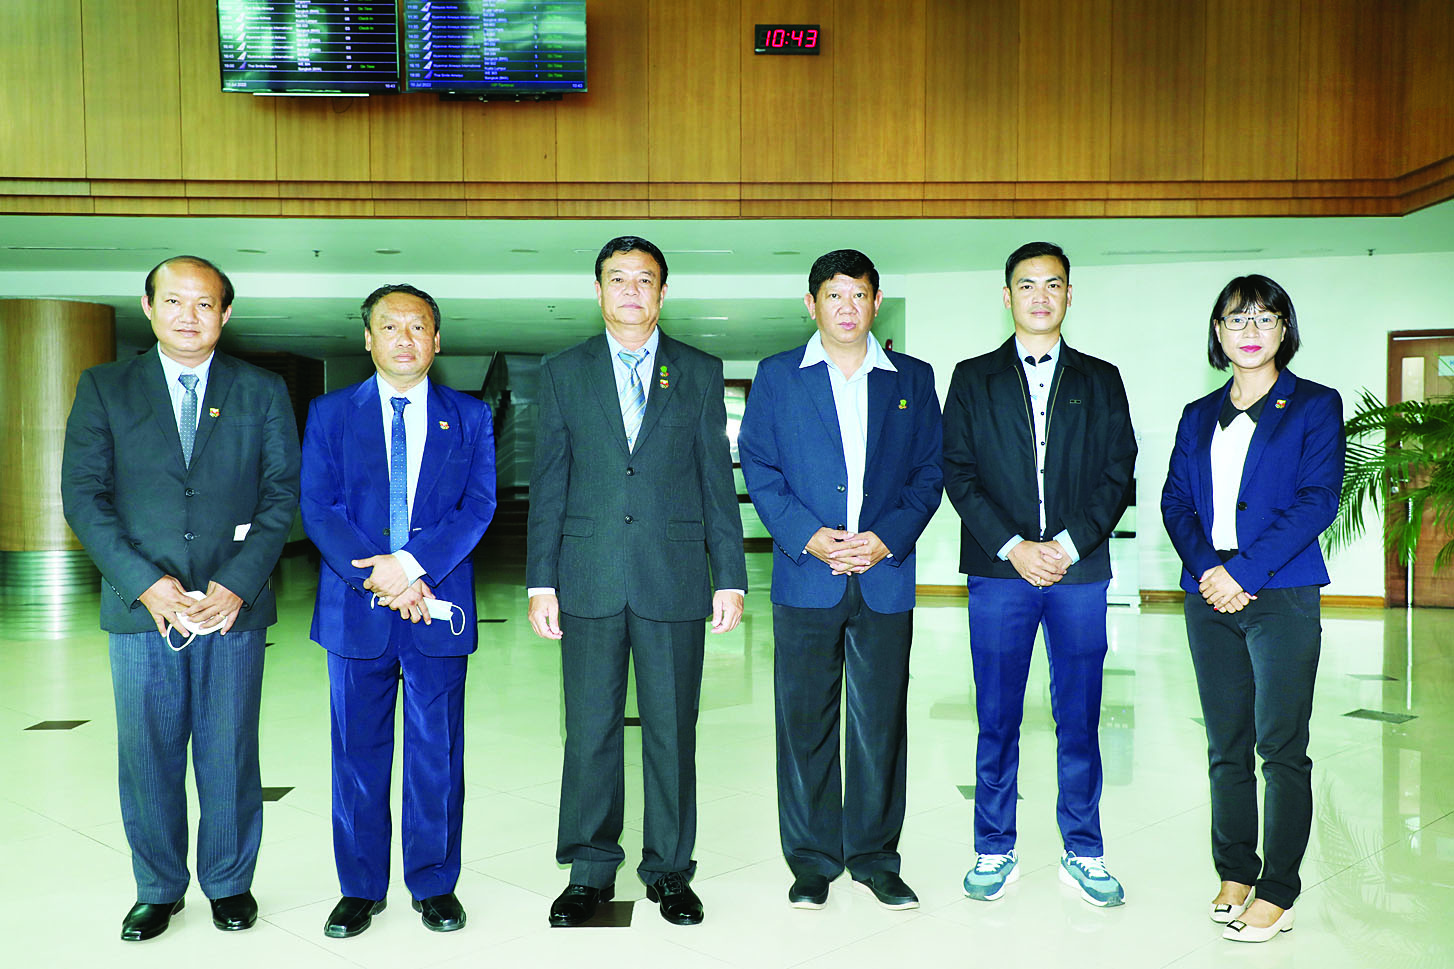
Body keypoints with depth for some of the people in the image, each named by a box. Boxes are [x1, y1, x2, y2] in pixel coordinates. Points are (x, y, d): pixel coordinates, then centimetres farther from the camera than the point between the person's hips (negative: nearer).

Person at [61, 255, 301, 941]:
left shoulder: (262, 392, 6)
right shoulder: (104, 388, 6)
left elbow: (282, 493, 1)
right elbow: (83, 494, -1)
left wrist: (238, 582, -12)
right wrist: (145, 582, -12)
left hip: (234, 605, 0)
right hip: (139, 605, 1)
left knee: (229, 755, 7)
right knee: (147, 755, 9)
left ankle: (230, 883, 25)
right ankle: (158, 889, 27)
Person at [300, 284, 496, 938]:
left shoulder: (470, 417, 6)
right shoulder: (330, 413, 7)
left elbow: (478, 508, -3)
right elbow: (317, 509, -2)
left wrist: (410, 564, -16)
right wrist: (379, 579, -14)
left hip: (438, 608, 0)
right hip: (356, 610, 0)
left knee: (437, 753, 7)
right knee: (358, 753, 9)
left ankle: (434, 885, 23)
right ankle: (361, 889, 24)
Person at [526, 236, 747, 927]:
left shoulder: (700, 372, 8)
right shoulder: (563, 372, 9)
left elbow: (717, 480, 7)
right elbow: (547, 485, 7)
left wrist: (730, 577, 2)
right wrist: (541, 583, 1)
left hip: (675, 580, 0)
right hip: (588, 579, 0)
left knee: (671, 731, 7)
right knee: (590, 731, 7)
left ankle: (668, 869, 22)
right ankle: (590, 871, 22)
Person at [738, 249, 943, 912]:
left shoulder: (913, 380, 10)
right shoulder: (777, 376, 7)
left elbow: (931, 472, 8)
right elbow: (758, 467, 2)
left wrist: (890, 537, -8)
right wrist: (806, 535, -11)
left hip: (886, 577, 1)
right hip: (806, 578, -1)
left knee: (881, 721, 7)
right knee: (805, 721, 4)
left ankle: (873, 857, 23)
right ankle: (812, 861, 19)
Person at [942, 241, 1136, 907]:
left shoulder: (1100, 380, 11)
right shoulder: (974, 378, 8)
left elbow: (1118, 473, 5)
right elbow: (957, 472, 1)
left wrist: (1069, 543, -9)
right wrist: (1012, 547, -10)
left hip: (1080, 570, 1)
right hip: (998, 572, -1)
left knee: (1079, 720, 6)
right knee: (997, 720, 5)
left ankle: (1083, 853, 20)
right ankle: (995, 851, 18)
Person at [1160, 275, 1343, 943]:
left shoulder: (1315, 405, 3)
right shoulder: (1199, 416, 16)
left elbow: (1318, 500, -7)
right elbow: (1175, 501, 8)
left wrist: (1244, 570, -15)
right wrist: (1206, 567, -9)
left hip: (1281, 595, -4)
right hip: (1209, 595, 4)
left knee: (1281, 746, -2)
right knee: (1225, 745, 9)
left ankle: (1277, 892, 8)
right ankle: (1234, 874, 21)